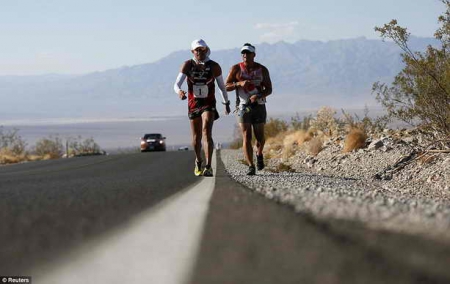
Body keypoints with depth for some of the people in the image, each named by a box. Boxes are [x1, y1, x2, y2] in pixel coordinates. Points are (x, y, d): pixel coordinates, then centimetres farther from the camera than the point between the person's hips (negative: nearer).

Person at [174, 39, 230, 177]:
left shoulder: (214, 66, -8)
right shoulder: (187, 65, -9)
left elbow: (222, 86, 7)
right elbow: (177, 84, -17)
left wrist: (226, 103, 17)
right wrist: (179, 92, -41)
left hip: (209, 104, -2)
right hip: (193, 104, 2)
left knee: (207, 133, -21)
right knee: (196, 137, 13)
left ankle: (208, 168, -28)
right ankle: (198, 161, 42)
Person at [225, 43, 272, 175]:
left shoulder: (262, 70, 2)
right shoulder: (236, 69, 0)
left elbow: (269, 89, 1)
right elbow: (226, 87, -1)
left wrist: (259, 95, -19)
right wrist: (239, 83, -19)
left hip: (258, 106, 1)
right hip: (243, 106, -1)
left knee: (260, 137, 3)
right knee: (246, 137, -10)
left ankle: (259, 154, 35)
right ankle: (251, 167, -9)